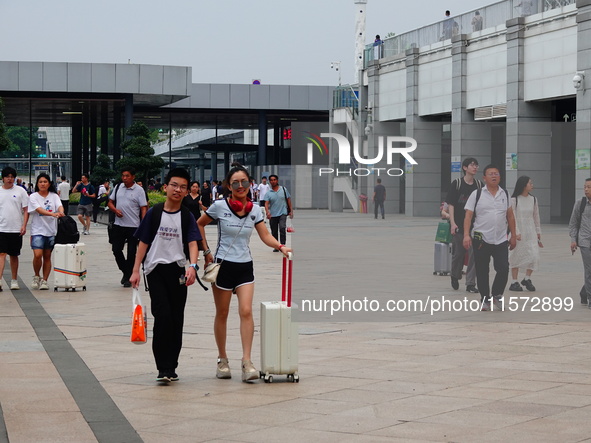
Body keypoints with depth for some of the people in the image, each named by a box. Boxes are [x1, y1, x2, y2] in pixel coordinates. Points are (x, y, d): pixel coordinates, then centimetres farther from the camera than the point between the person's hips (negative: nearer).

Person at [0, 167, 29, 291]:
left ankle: (14, 280, 18)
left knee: (14, 255, 9)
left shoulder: (20, 191, 3)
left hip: (16, 229, 0)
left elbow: (26, 210, 3)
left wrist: (24, 225, -7)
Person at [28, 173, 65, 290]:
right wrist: (53, 214, -32)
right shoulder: (33, 197, -2)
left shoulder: (54, 196, 7)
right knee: (37, 255, -16)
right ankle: (36, 277, 7)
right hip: (38, 230, -2)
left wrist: (61, 212, -34)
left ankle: (44, 281, 14)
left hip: (51, 231, 2)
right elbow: (39, 210, -16)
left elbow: (59, 206, -10)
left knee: (47, 257, 6)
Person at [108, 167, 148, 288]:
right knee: (116, 250, 3)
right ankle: (125, 272, 24)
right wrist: (115, 210, -8)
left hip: (133, 226, -4)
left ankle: (128, 278, 13)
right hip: (118, 224, 4)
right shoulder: (118, 187, 8)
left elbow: (144, 209, -7)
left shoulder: (139, 190, -5)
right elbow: (110, 202, 14)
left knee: (131, 253, 2)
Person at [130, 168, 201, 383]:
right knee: (163, 315, -14)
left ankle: (171, 366, 18)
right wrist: (135, 271, -1)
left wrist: (192, 266, -27)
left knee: (176, 319, 7)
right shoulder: (154, 213, 1)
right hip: (156, 269, -2)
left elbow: (193, 244, -9)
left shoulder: (187, 216, 3)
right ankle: (164, 367, -10)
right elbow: (143, 243, 5)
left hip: (178, 270, 2)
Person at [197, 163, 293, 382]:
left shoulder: (254, 211, 4)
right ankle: (222, 360, 21)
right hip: (223, 265, -2)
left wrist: (281, 247, -18)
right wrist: (207, 252, 2)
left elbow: (265, 236, 1)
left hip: (245, 266, 2)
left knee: (246, 311, -11)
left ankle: (247, 362, -12)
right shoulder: (220, 206, -6)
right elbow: (199, 224, 6)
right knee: (222, 314, 7)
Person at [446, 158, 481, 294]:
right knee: (458, 253, 7)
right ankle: (455, 276, 34)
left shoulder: (479, 185, 6)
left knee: (474, 254, -5)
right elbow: (450, 205, -4)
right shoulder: (456, 184, -3)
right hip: (459, 225, -2)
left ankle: (470, 284, -1)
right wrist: (452, 223, -13)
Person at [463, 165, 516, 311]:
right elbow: (468, 216, -4)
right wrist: (466, 235, -15)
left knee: (503, 269, -7)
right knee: (482, 271, 4)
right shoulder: (477, 194, 0)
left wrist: (513, 236, 13)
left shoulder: (505, 194, 10)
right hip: (481, 240, -2)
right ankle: (485, 299, 17)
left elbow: (510, 216, 16)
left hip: (501, 240, 2)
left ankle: (497, 295, 14)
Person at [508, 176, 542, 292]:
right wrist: (516, 232, -17)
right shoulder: (514, 200, -7)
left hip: (530, 231, 4)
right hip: (519, 232, -4)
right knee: (516, 256, 2)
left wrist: (538, 231, 15)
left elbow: (536, 216, 14)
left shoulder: (533, 199, 8)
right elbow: (513, 217, -10)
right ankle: (514, 282, 11)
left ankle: (527, 279, 10)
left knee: (533, 255, -6)